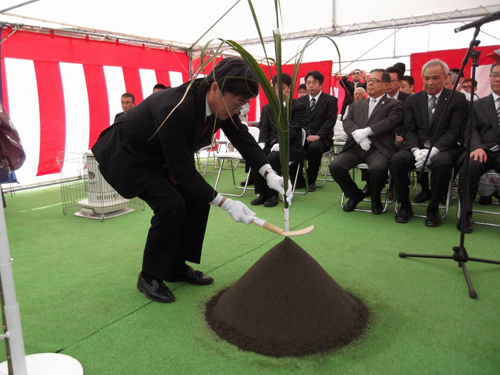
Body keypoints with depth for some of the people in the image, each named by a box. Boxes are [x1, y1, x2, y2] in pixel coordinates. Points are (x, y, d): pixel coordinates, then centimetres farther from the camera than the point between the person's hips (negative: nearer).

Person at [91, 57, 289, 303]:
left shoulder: (220, 101, -15)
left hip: (160, 156, 8)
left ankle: (176, 267, 14)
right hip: (127, 155, -8)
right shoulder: (176, 109, -38)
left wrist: (269, 174, -22)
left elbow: (242, 137, -8)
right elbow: (183, 170, -33)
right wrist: (225, 203, -32)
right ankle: (150, 277, 0)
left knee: (197, 198, -1)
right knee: (171, 205, -21)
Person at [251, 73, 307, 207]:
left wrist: (280, 144, -23)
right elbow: (264, 128, 9)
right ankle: (262, 193, -12)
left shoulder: (298, 107, 3)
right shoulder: (267, 108, 19)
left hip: (290, 146, -5)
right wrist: (261, 143, -11)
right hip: (271, 144, 5)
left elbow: (293, 130, -8)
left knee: (272, 158, -33)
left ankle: (273, 194, -17)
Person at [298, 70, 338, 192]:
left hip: (321, 138, -3)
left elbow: (330, 121, -6)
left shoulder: (330, 100, 5)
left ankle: (311, 181, -15)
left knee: (314, 147, -37)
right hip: (302, 136, 3)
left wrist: (317, 136, -20)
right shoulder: (300, 101, 17)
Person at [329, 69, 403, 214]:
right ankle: (355, 194, 8)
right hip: (355, 147, 4)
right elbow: (347, 122, 7)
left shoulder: (394, 104, 11)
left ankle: (375, 198, 0)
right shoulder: (357, 104, 23)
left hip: (378, 148, -4)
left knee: (378, 168, -35)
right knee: (335, 166, -21)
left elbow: (390, 122, -8)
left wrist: (365, 132, -19)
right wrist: (358, 135, -15)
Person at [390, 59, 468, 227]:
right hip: (417, 147, 3)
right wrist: (416, 150, -16)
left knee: (441, 163, -36)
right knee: (397, 160, -28)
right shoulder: (412, 100, 12)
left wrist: (433, 150, -22)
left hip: (443, 148, -2)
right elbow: (409, 130, 4)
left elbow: (454, 131, -6)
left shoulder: (458, 99, 3)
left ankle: (433, 209, -15)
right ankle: (405, 206, -11)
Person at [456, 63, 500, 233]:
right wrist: (478, 147, -16)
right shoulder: (477, 105, 18)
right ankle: (466, 214, -21)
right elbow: (472, 130, 6)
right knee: (470, 165, -32)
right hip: (483, 151, 1)